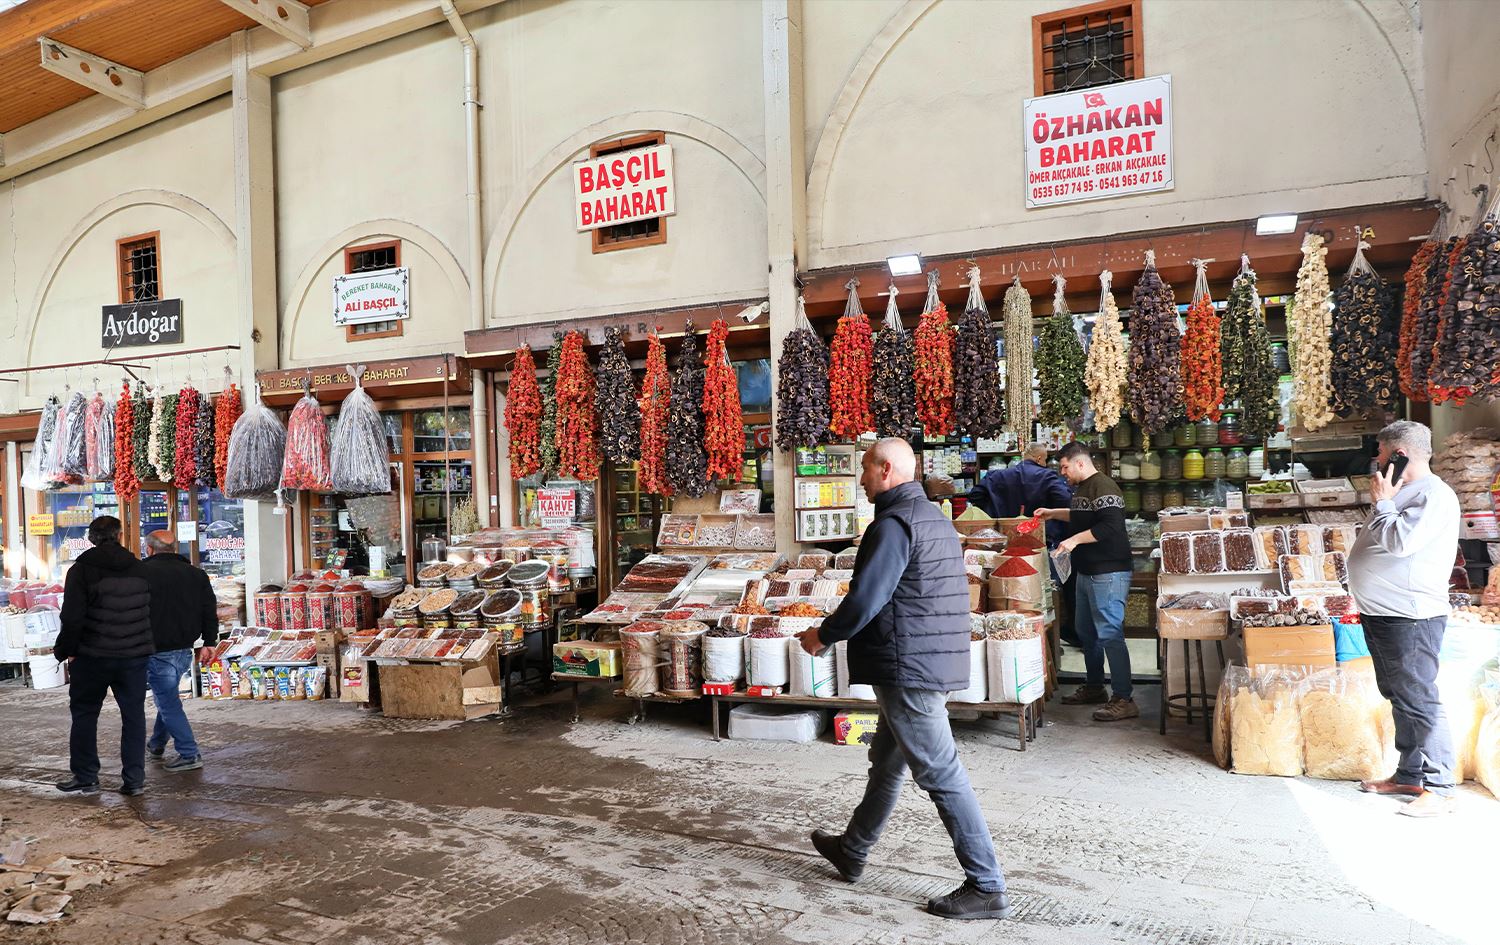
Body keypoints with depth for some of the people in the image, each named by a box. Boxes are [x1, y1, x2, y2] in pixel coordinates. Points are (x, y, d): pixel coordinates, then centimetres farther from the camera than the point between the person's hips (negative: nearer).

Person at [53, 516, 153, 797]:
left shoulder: (82, 569, -9)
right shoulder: (139, 568, 4)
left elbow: (72, 617, -13)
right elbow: (152, 612, 9)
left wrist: (64, 650, -1)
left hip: (93, 656, -3)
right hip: (135, 655, 3)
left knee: (84, 714, 12)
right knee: (133, 715, 8)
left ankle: (86, 778, 17)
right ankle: (134, 779, 8)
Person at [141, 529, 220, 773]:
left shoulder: (142, 573, -8)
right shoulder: (196, 574, 7)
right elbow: (210, 611, 8)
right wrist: (209, 642, 14)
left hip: (157, 651, -6)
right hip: (185, 650, 6)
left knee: (168, 701, 0)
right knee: (167, 696, 24)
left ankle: (189, 754, -2)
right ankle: (157, 745, 38)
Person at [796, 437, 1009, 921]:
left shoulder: (892, 523, -17)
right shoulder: (936, 518, 14)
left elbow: (865, 599, -22)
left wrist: (822, 635, -5)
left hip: (908, 667, -10)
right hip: (937, 661, 10)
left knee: (940, 774, -3)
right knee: (886, 761, 21)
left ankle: (986, 887, 5)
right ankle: (852, 851, 37)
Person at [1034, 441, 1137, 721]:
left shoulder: (1103, 487, -17)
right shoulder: (1082, 487, 15)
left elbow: (1110, 526, -27)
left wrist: (1076, 539, -24)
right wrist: (1054, 514, 29)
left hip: (1108, 573, -11)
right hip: (1087, 572, 11)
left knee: (1109, 634, -9)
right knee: (1085, 632, 18)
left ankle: (1123, 700, -3)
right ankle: (1093, 688, 32)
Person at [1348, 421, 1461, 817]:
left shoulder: (1435, 496, -14)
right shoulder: (1403, 492, 17)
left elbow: (1401, 542, -25)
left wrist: (1382, 502, -14)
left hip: (1410, 619, -10)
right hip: (1382, 616, 10)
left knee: (1419, 702, -5)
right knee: (1401, 699, 16)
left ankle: (1438, 787, 3)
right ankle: (1409, 776, 26)